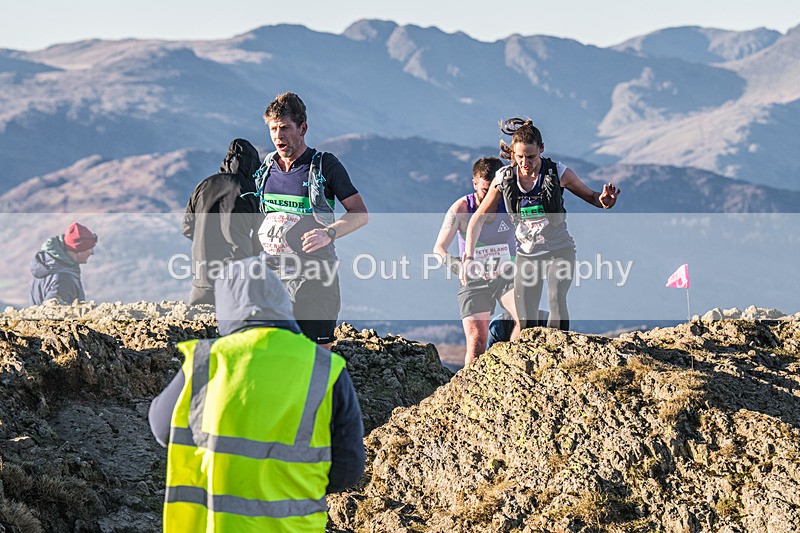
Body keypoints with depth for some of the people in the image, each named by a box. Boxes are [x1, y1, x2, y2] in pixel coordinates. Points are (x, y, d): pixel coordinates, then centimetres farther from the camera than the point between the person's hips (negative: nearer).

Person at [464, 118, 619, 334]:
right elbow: (478, 218, 1)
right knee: (525, 324, -4)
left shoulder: (557, 172, -12)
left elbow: (590, 196, 1)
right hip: (527, 254, 2)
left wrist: (604, 201, -24)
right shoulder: (504, 178, -8)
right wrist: (469, 255, -9)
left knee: (557, 300, -27)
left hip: (559, 250, -2)